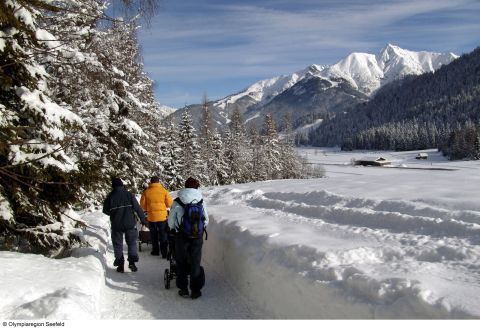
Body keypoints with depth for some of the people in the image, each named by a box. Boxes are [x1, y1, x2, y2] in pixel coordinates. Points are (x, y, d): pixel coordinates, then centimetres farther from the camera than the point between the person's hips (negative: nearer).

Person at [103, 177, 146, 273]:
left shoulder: (110, 197, -4)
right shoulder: (129, 195, -5)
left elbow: (105, 211, 4)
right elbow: (138, 208, -5)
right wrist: (143, 219, 3)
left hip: (116, 225, 0)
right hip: (130, 224, 0)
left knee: (118, 244, 11)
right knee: (132, 242, 13)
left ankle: (120, 265, 11)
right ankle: (132, 262, 5)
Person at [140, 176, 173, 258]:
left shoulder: (146, 191, -4)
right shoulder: (163, 190, -7)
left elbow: (142, 204, 2)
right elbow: (169, 203, -4)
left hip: (151, 216, 1)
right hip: (162, 216, -1)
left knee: (153, 235, 17)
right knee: (163, 235, 6)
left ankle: (155, 251, 25)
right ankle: (164, 252, 1)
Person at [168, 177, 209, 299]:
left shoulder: (177, 202, -8)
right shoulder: (201, 201, -3)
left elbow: (171, 221, -1)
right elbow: (206, 220, 5)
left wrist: (173, 229, 21)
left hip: (182, 236, -1)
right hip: (197, 236, 1)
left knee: (181, 262, 14)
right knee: (195, 263, 10)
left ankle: (183, 289, 19)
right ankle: (196, 290, 14)